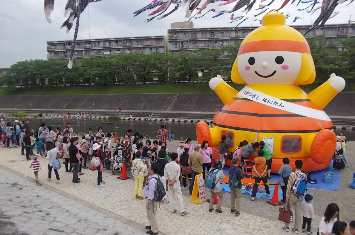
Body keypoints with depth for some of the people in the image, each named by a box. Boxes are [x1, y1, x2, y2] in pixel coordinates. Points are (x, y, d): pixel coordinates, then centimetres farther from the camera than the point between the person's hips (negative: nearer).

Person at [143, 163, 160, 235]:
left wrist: (148, 202, -23)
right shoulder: (157, 176, -1)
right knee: (152, 213, 25)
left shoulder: (152, 180, -30)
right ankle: (152, 225, 43)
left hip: (151, 199, -10)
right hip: (155, 197, 10)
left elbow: (151, 192, -28)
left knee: (150, 214, 6)